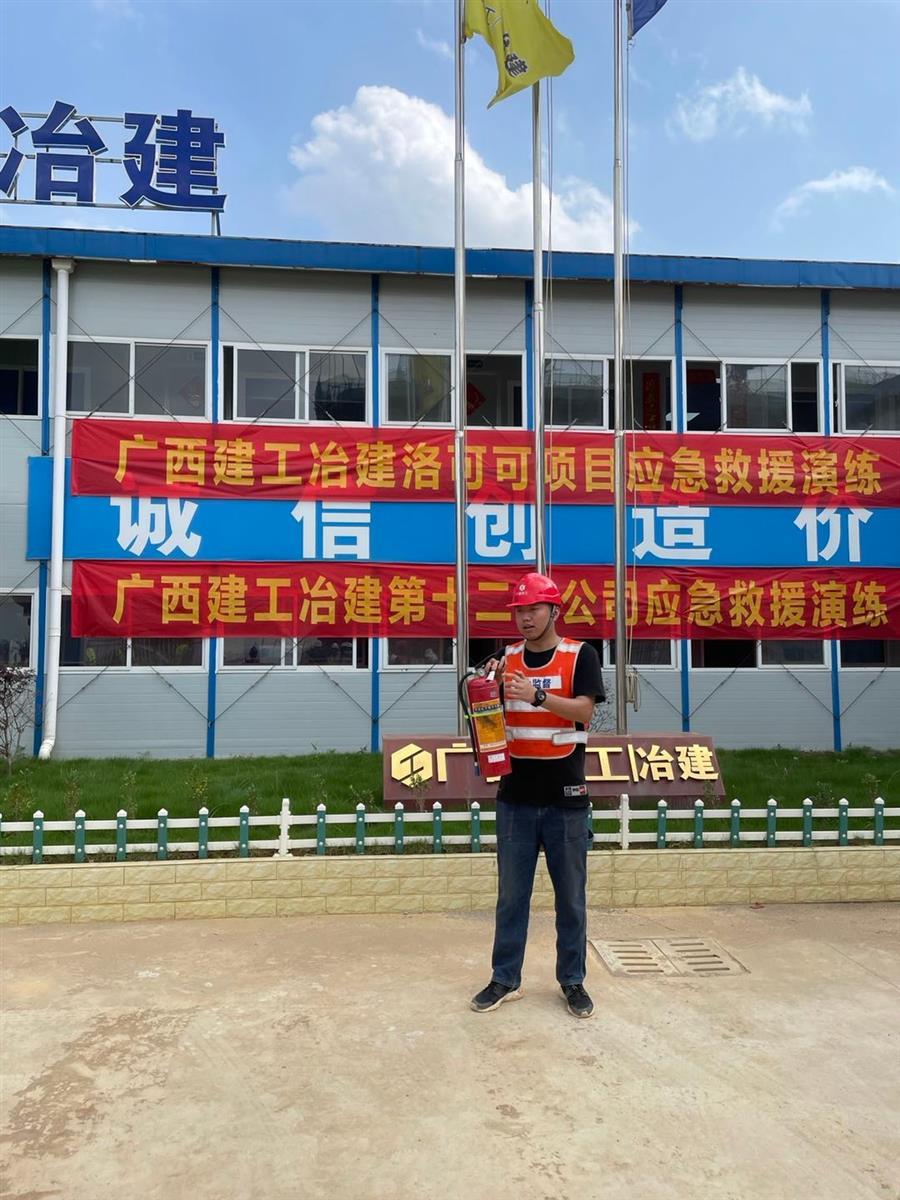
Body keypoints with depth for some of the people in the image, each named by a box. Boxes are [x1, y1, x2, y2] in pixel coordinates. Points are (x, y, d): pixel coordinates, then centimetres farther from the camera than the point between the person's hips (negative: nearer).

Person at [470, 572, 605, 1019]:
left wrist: (537, 695, -31)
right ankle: (505, 979, 23)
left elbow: (584, 710, -17)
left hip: (565, 798, -3)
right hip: (516, 797, 3)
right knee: (511, 895, 11)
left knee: (570, 896, 8)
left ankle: (572, 981, 23)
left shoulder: (580, 655, -3)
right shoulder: (507, 658, 7)